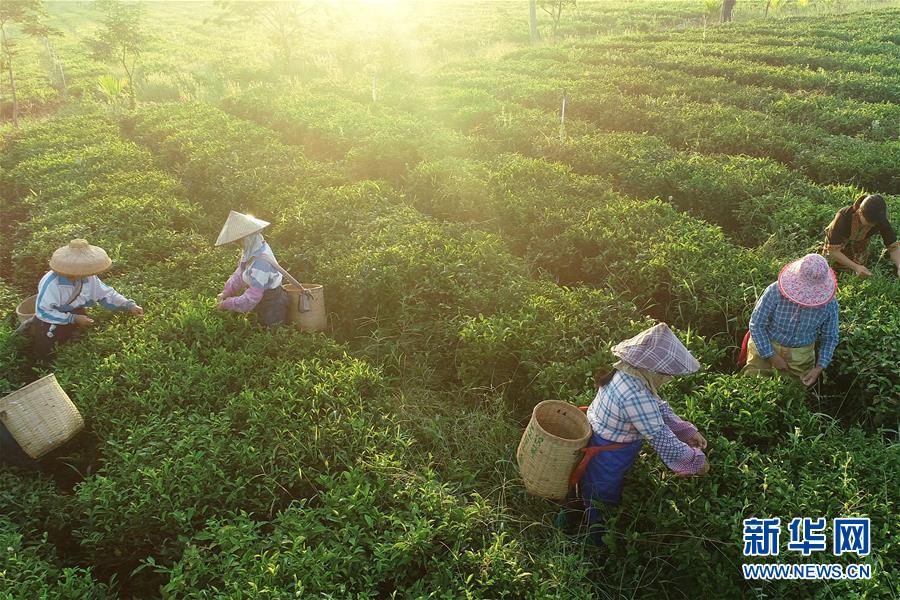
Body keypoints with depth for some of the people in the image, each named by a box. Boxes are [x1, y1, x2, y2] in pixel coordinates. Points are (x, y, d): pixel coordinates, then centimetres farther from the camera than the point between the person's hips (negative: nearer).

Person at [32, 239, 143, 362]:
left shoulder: (89, 277, -15)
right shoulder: (51, 283, -32)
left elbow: (106, 294, -6)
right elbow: (42, 311, -30)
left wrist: (129, 306, -21)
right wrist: (73, 319, -34)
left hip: (76, 316, 5)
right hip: (51, 322, -5)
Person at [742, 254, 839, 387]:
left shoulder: (830, 305, -16)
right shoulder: (775, 292, -25)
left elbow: (829, 338, 1)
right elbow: (756, 324, -16)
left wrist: (819, 367, -10)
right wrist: (772, 357, -16)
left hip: (800, 355, 2)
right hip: (766, 347, -2)